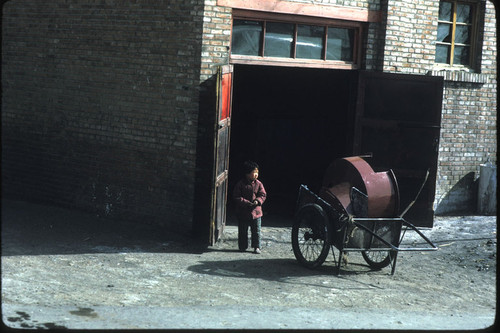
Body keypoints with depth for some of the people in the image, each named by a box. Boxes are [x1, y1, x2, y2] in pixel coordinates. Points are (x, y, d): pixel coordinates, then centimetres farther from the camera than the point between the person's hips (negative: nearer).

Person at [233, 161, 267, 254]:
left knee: (256, 231, 4)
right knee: (243, 231, 9)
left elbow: (263, 195, 4)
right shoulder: (240, 184, -7)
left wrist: (258, 201, -16)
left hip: (256, 212, 1)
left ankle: (257, 247, 14)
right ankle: (243, 246, 21)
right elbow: (237, 196, -8)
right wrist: (246, 203, -19)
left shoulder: (258, 184, 1)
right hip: (243, 212, -1)